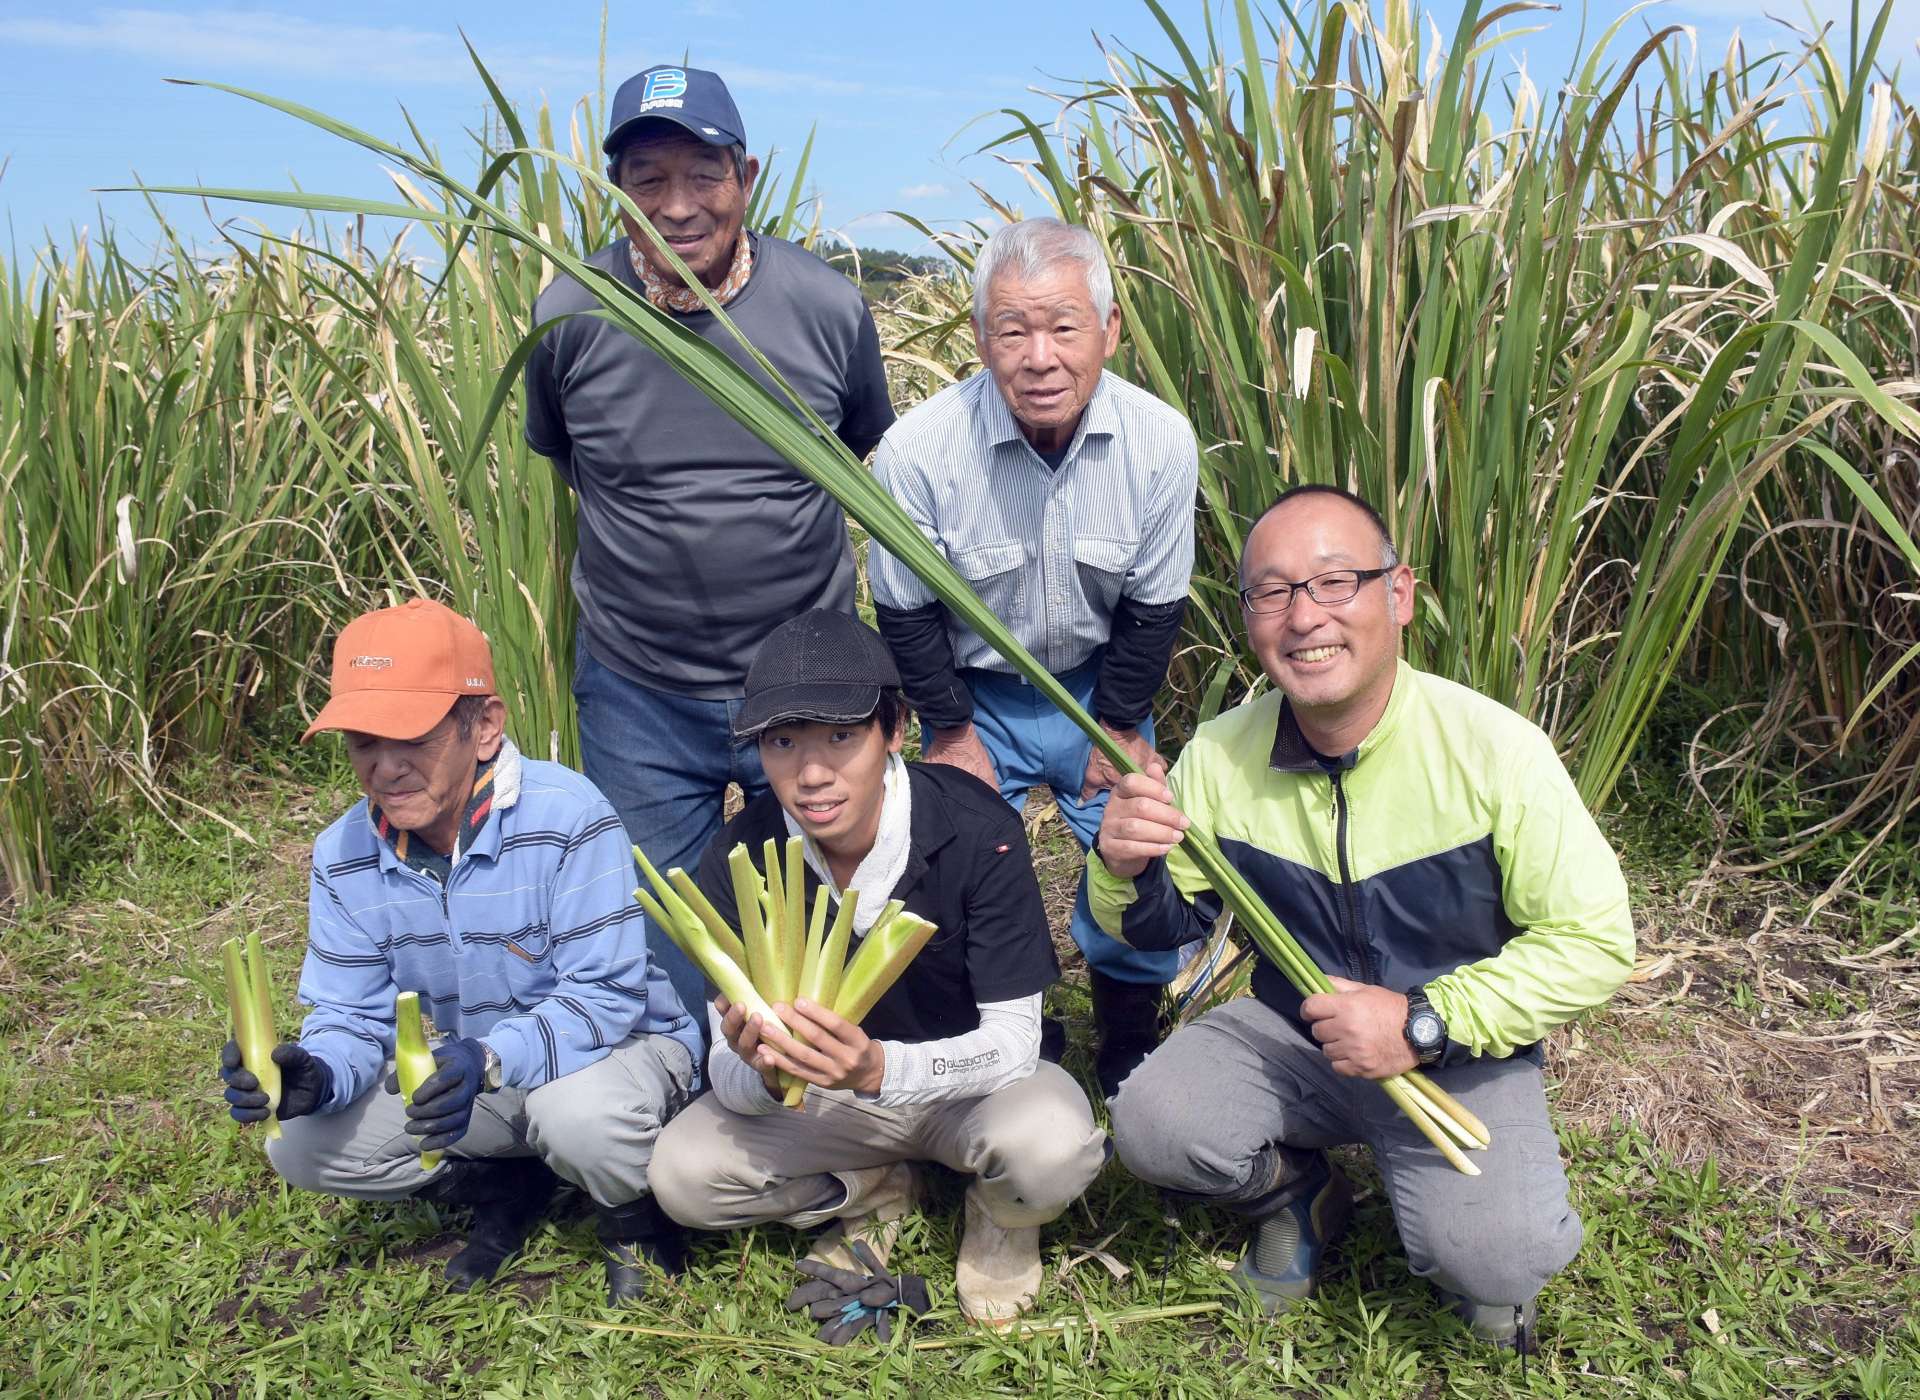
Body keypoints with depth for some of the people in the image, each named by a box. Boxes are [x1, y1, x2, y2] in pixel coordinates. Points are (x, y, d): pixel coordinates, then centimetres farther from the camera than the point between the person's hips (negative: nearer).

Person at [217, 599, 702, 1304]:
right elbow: (350, 1016, -5)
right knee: (301, 1146, -11)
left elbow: (606, 995, -27)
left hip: (620, 1045, -5)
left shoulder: (566, 816, -26)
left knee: (580, 1116, -39)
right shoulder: (344, 856, -8)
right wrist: (315, 1074, -29)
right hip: (459, 1076, 6)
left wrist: (492, 1059, -43)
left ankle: (638, 1211, -1)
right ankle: (508, 1187, 10)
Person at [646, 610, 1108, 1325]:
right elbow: (733, 1081, -15)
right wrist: (761, 1071, -41)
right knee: (681, 1173, -19)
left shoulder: (975, 830, -27)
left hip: (972, 1079, -3)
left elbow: (1014, 1038, -24)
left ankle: (999, 1217, 3)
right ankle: (875, 1191, 8)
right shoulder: (738, 858, -18)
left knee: (1048, 1146, -35)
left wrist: (879, 1067, -43)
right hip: (828, 1094, 3)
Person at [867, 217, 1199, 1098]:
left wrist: (1120, 726, -2)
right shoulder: (917, 451, -25)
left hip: (1099, 683, 1)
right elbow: (905, 611, -10)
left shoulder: (1161, 442, -20)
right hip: (974, 692, -1)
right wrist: (949, 729, -4)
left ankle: (1130, 1057, 27)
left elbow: (1154, 605, -6)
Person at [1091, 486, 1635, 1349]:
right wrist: (1124, 871, -24)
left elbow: (1594, 942, -15)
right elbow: (1156, 927, 1)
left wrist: (1424, 1023, -24)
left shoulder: (1495, 750, -20)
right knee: (1151, 1125, -21)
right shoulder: (1220, 757, -10)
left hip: (1461, 1056, -3)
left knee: (1493, 1260, -26)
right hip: (1285, 1030, 3)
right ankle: (1297, 1196, 12)